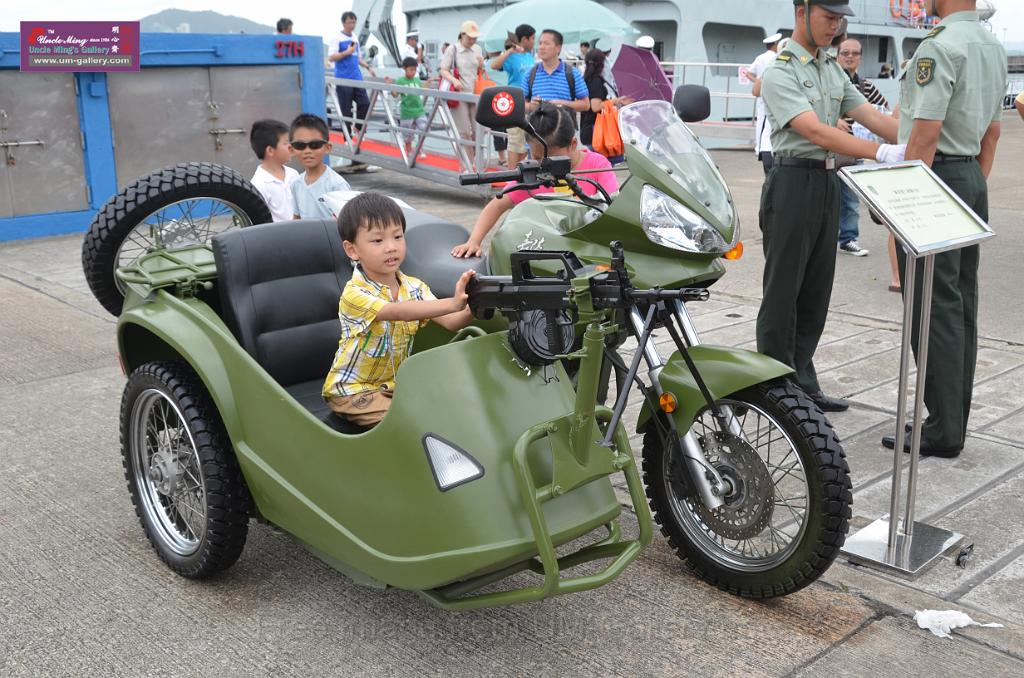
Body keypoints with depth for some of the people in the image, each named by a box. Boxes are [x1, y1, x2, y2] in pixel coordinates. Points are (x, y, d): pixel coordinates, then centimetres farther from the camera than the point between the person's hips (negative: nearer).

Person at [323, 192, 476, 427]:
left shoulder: (414, 287, -1)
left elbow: (450, 322, -13)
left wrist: (471, 310, -37)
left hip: (395, 382, 6)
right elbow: (397, 312, -40)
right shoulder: (354, 293, -22)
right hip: (353, 390, -6)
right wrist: (451, 303, -53)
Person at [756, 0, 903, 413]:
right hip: (793, 182, -8)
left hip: (828, 183, 8)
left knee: (816, 292, 11)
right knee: (783, 292, -1)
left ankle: (803, 384, 21)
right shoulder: (780, 72, -11)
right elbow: (816, 132, -22)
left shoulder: (834, 70, 15)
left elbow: (871, 116, 7)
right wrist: (883, 153, -31)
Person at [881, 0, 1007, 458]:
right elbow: (992, 133, 19)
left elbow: (926, 132, -20)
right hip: (973, 179, 10)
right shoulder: (994, 47, 15)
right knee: (962, 304, 12)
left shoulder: (939, 46, -15)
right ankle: (955, 420, 20)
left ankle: (942, 431, -1)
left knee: (934, 308, -6)